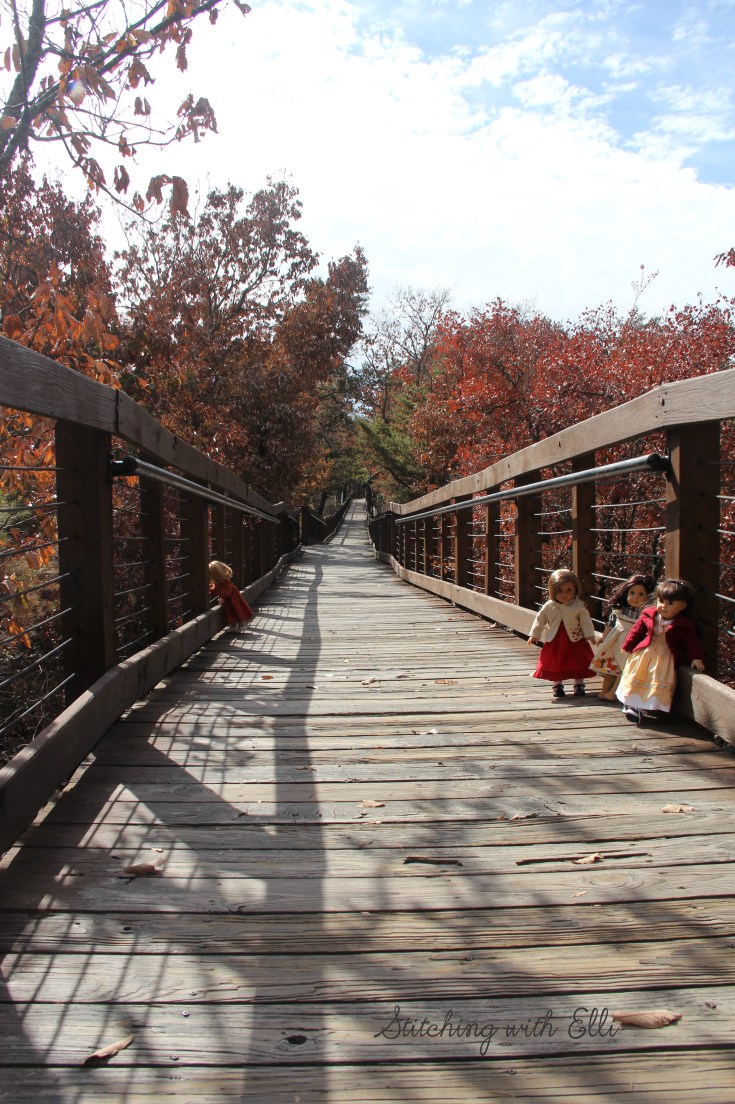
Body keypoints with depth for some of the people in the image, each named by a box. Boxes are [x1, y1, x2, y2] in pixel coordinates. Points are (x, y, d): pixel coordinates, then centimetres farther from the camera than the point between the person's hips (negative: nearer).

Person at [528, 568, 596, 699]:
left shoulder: (579, 606, -11)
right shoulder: (549, 606, -7)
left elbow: (586, 621, -7)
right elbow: (540, 620, 1)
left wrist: (589, 635, -12)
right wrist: (534, 635, 1)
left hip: (575, 640, -1)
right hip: (555, 641, 1)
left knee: (578, 663, 9)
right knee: (555, 664, 9)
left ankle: (579, 684, 26)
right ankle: (557, 685, 26)